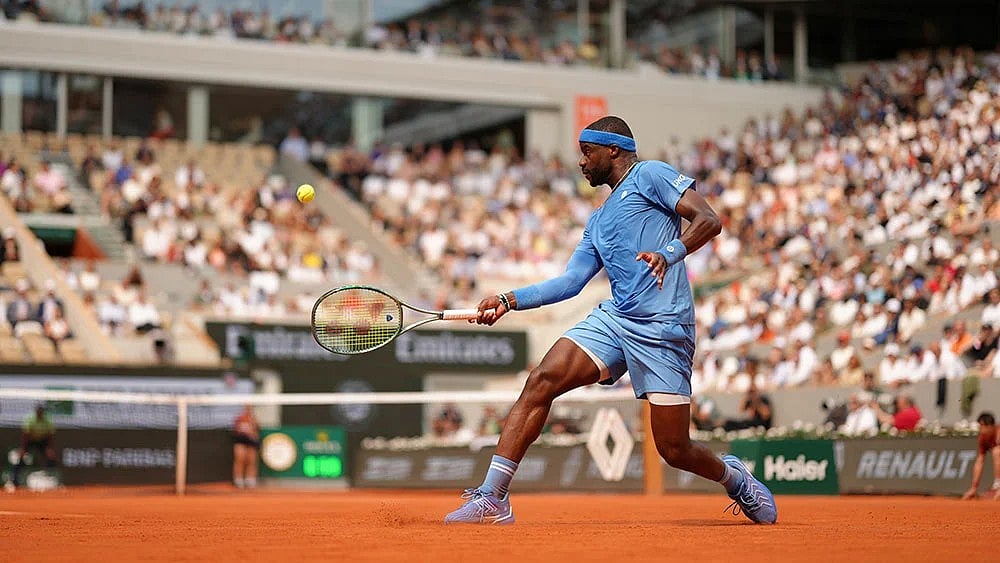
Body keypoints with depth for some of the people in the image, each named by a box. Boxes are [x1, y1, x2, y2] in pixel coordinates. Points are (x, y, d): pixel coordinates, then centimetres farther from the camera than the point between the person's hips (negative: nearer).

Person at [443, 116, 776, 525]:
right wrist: (509, 301, 11)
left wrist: (670, 253, -28)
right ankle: (492, 497, -17)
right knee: (540, 383, -16)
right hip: (612, 319, 7)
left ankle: (734, 478, 28)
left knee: (674, 450, -5)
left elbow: (709, 220, -10)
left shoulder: (650, 175, 2)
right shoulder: (598, 221, 25)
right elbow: (570, 281, 21)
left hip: (664, 329, -7)